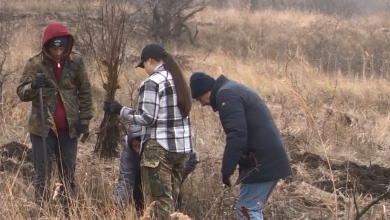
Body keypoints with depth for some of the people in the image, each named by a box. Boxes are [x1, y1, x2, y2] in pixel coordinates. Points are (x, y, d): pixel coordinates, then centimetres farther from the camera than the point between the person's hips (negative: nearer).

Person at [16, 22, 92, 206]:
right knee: (42, 174, 2)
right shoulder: (34, 63, -7)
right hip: (42, 128, -2)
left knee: (69, 173, 11)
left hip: (69, 128, 2)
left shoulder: (76, 61, -3)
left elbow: (85, 92, 5)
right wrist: (33, 86, -30)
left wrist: (84, 120, 2)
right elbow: (21, 93, -8)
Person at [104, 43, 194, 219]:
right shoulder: (179, 80, 13)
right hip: (182, 146, 8)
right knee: (170, 196, 14)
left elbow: (147, 117, -15)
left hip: (159, 147, -8)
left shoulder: (152, 83, -11)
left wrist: (120, 110, -5)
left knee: (159, 199, -2)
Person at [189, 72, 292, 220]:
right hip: (269, 159, 10)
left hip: (261, 162, -10)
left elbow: (237, 135, -23)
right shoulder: (233, 90, 21)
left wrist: (227, 169, -19)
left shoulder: (226, 95, -12)